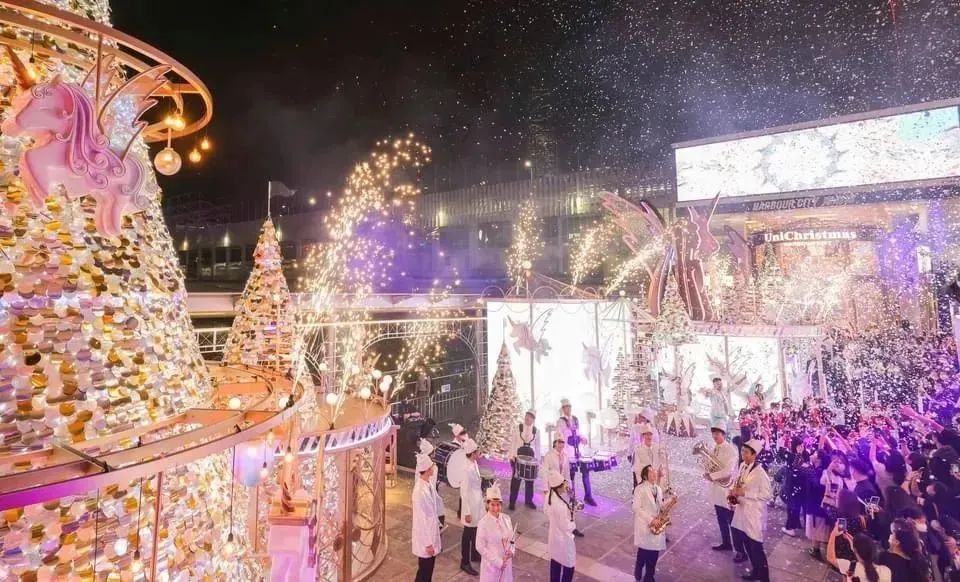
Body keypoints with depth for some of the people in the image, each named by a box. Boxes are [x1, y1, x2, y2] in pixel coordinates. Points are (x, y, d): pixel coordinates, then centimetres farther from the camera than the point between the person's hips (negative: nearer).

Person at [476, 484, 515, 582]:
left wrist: (511, 550, -11)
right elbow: (480, 547, -15)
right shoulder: (483, 523, -20)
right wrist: (497, 561, -14)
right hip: (491, 563, -4)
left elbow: (512, 538, 8)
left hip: (506, 562, 5)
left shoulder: (506, 518, -5)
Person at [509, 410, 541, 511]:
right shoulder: (518, 428, -4)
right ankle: (512, 502, 12)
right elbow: (513, 442, -1)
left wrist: (538, 458, 3)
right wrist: (512, 456, -6)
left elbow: (537, 446, 8)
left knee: (530, 480, 10)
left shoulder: (536, 431, 2)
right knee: (516, 479, 1)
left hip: (530, 457, 2)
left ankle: (529, 501, 27)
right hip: (518, 456, -2)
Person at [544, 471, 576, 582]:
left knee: (555, 561, 26)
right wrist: (573, 523, -5)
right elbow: (567, 527, -27)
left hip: (553, 535, 8)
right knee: (569, 566, 14)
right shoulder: (561, 506, -37)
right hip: (564, 538, -8)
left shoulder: (548, 497, -12)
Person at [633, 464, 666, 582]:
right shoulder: (640, 489, -12)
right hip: (644, 525, -6)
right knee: (644, 551, -3)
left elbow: (659, 507, 14)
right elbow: (636, 508, -15)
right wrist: (650, 520, -19)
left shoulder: (658, 489, 11)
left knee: (654, 552, 8)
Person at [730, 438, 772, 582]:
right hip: (742, 509, 8)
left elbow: (768, 494, -19)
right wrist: (735, 492, -3)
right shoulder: (742, 465, 3)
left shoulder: (759, 472, -21)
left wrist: (744, 493, -22)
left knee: (756, 546, 2)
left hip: (754, 513, -8)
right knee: (747, 544, 19)